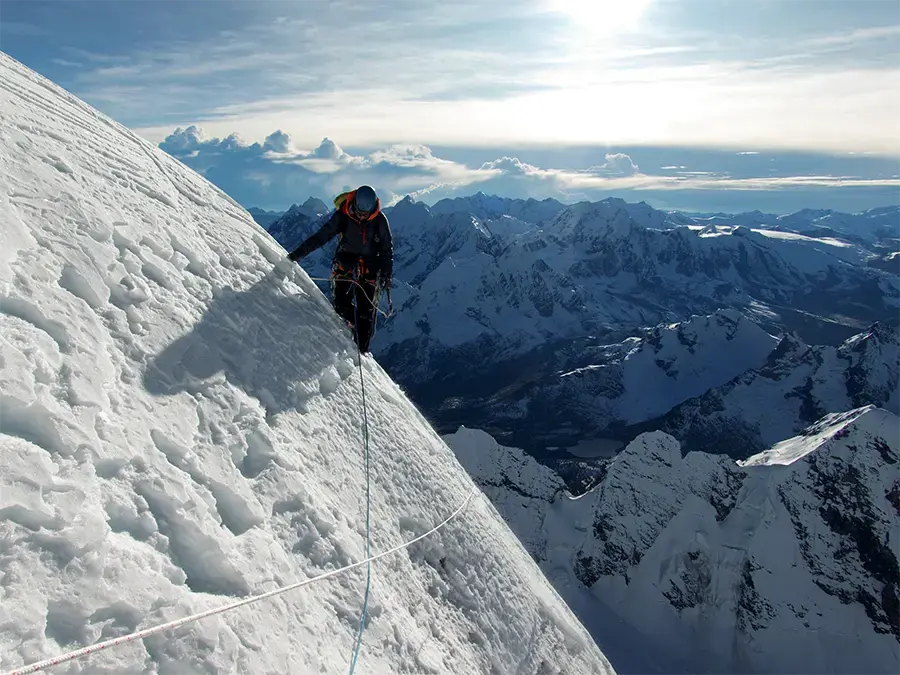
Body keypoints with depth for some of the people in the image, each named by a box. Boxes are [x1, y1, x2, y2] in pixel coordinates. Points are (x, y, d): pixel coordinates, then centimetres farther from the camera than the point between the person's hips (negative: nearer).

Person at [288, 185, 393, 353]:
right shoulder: (342, 215, -10)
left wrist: (387, 274, -4)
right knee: (340, 304, -9)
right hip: (345, 262, 1)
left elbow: (387, 249, 1)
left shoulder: (380, 220, -9)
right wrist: (297, 253, -9)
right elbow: (321, 236, -6)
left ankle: (361, 349, 3)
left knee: (367, 310, -4)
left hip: (370, 268, -1)